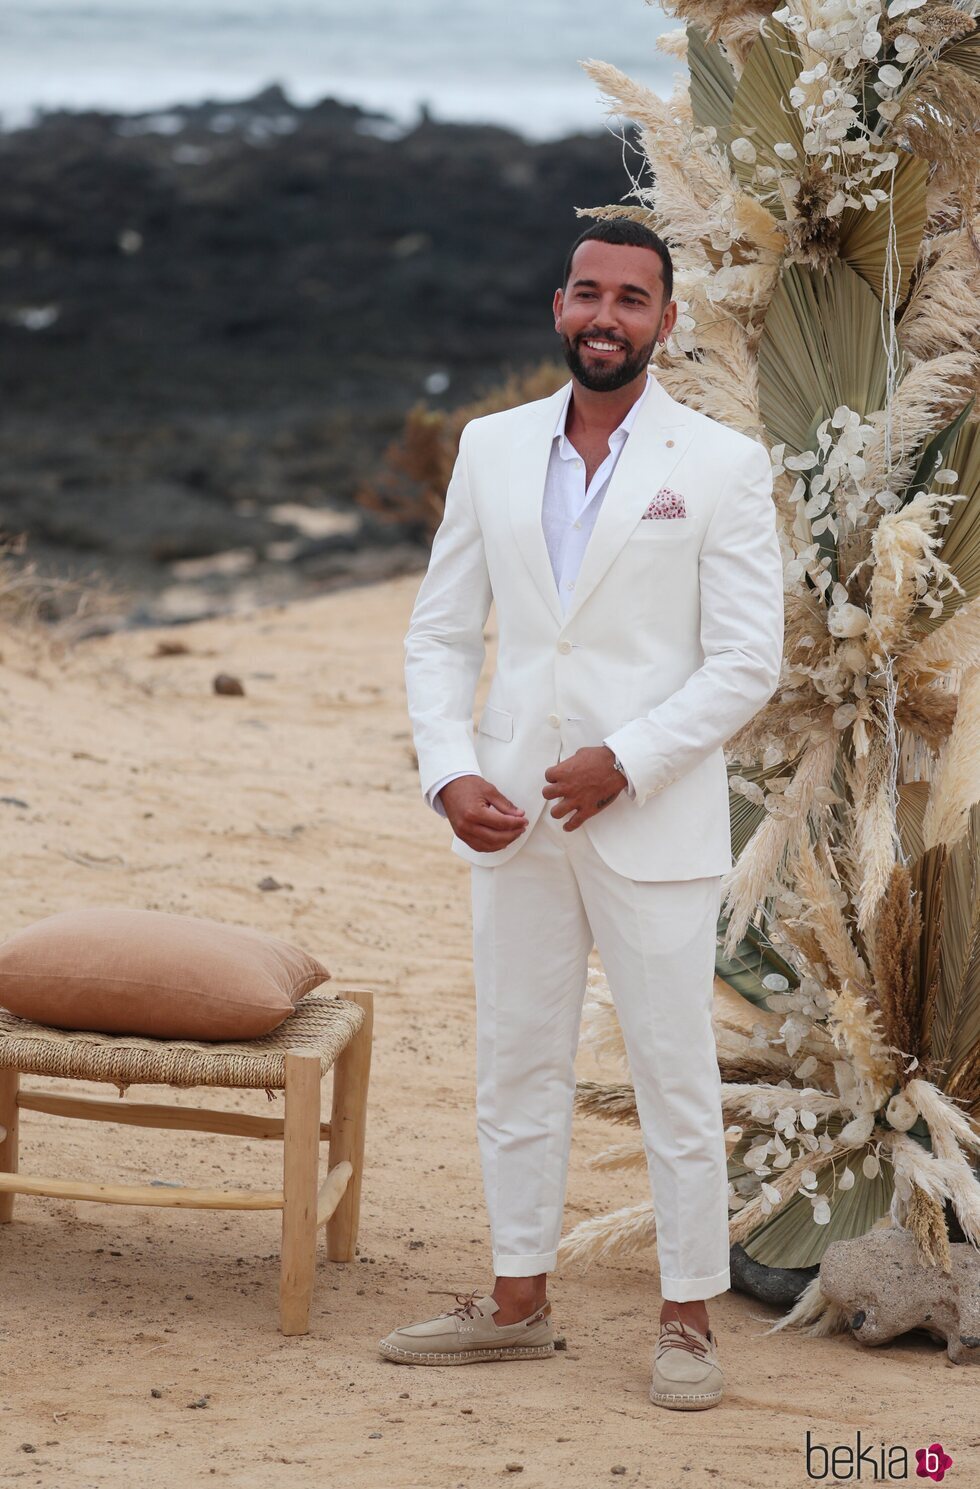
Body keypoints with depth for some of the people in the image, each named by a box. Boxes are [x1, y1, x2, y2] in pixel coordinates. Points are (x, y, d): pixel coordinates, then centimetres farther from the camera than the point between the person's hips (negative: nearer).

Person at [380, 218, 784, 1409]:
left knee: (675, 1075, 1)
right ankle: (518, 1300, 23)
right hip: (511, 818, 4)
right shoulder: (492, 449, 8)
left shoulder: (721, 465, -3)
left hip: (652, 819, -4)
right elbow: (439, 632, 9)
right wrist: (450, 772, -6)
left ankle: (687, 1318, 10)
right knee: (515, 1065, 11)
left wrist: (625, 763, -16)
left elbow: (747, 662, -7)